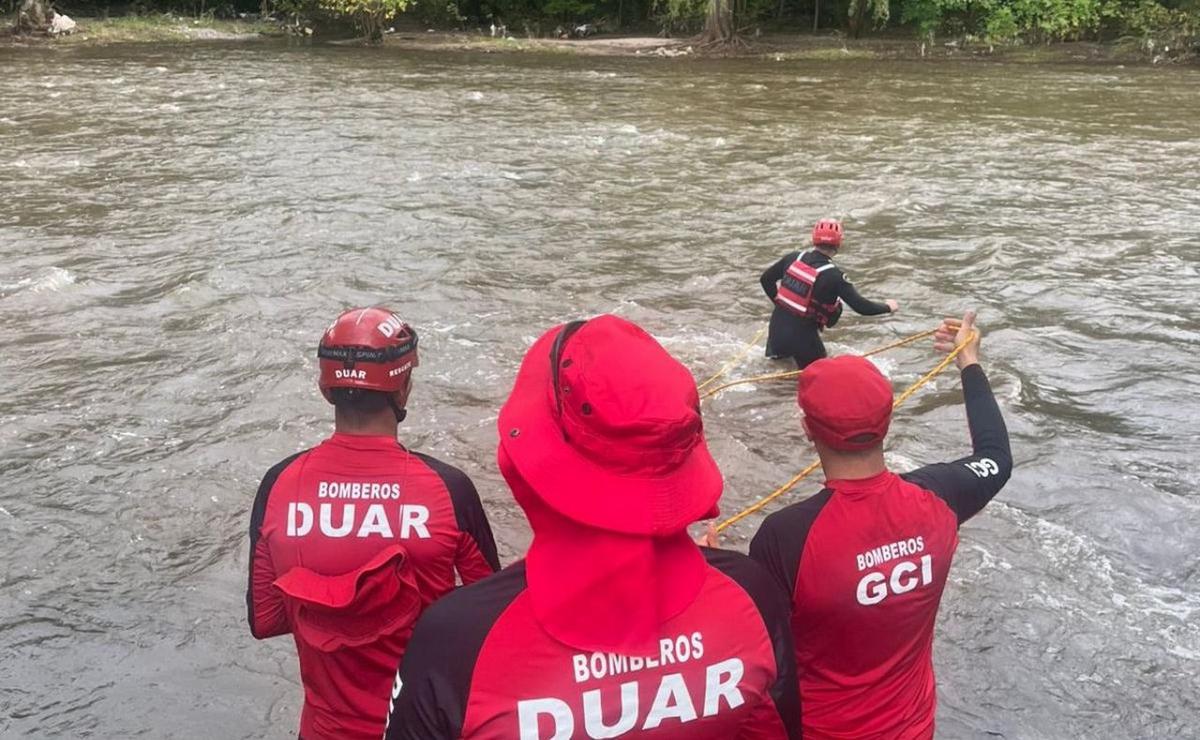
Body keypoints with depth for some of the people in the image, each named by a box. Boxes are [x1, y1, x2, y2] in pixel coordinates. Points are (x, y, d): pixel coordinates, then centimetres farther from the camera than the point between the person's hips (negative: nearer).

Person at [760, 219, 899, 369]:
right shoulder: (834, 276, -18)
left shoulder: (794, 258, -3)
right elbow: (861, 306, -17)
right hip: (802, 337, -6)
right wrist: (887, 307, 1)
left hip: (777, 328, 6)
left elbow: (766, 280, 9)